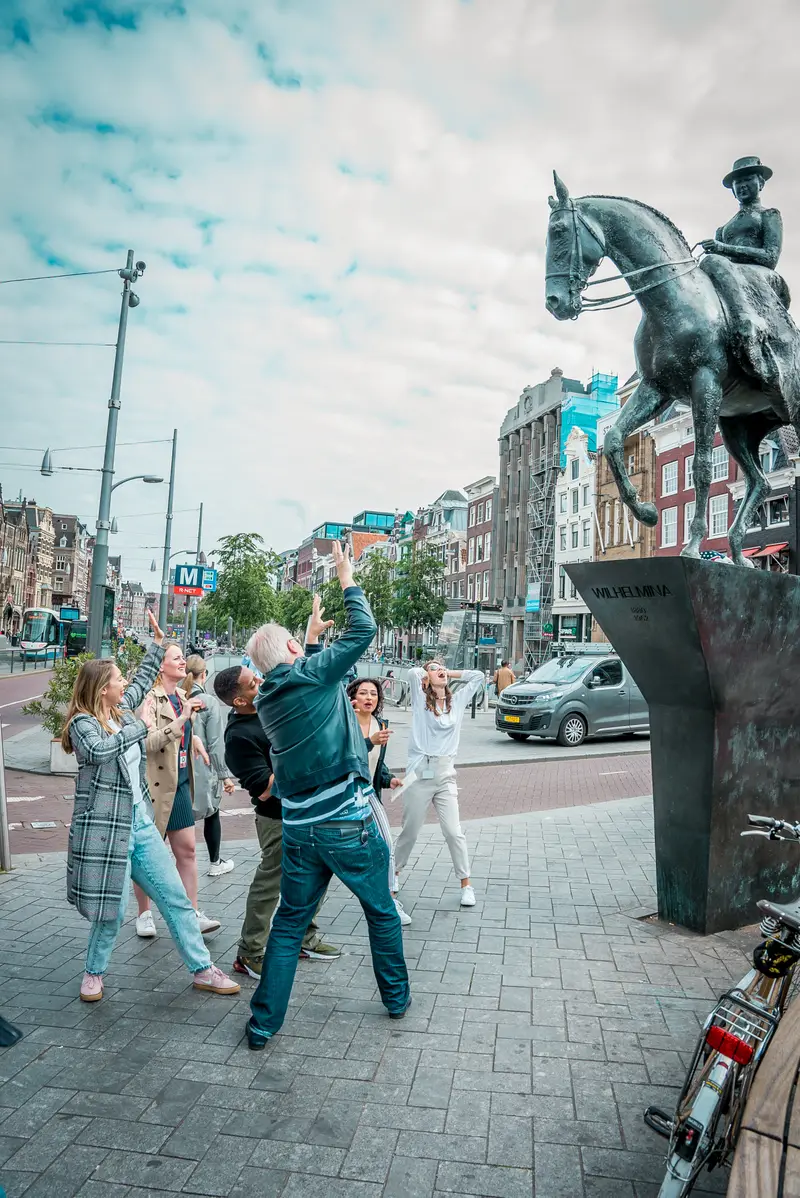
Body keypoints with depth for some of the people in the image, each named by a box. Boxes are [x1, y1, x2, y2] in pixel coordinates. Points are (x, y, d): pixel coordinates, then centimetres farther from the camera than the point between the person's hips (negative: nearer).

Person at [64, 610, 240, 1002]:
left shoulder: (121, 710, 10)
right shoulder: (83, 723, -10)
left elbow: (143, 679, 27)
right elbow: (99, 749, -31)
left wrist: (157, 640, 30)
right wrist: (140, 726, -22)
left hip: (141, 824, 7)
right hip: (105, 828, -7)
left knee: (176, 899, 7)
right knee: (111, 912, 3)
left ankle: (202, 971, 16)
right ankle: (94, 973, 31)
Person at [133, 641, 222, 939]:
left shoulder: (182, 699, 11)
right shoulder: (150, 700, -14)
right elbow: (148, 742, -27)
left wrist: (195, 740, 10)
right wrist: (182, 720, -33)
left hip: (179, 784, 7)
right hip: (153, 786, -7)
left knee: (187, 850, 7)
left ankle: (192, 913, 14)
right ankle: (144, 914, 23)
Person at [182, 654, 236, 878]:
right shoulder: (209, 702, -13)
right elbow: (215, 744, -12)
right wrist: (225, 775, -5)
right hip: (203, 770, -2)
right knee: (211, 816, 17)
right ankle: (215, 863, 29)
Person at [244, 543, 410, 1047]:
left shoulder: (267, 697, 5)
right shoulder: (314, 674, -14)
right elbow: (364, 630, -10)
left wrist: (311, 635, 34)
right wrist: (347, 577, 0)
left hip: (300, 830, 5)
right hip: (348, 824, -5)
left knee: (289, 924, 16)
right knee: (382, 912, 16)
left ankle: (264, 1023, 20)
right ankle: (397, 998, 32)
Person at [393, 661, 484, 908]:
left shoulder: (457, 700, 11)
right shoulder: (420, 699, 1)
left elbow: (478, 676, 11)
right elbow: (413, 672, -16)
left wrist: (451, 673, 10)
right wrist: (426, 675, 4)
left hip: (446, 776, 2)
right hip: (419, 773, -2)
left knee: (454, 832, 2)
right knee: (410, 831, 9)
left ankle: (466, 884, 14)